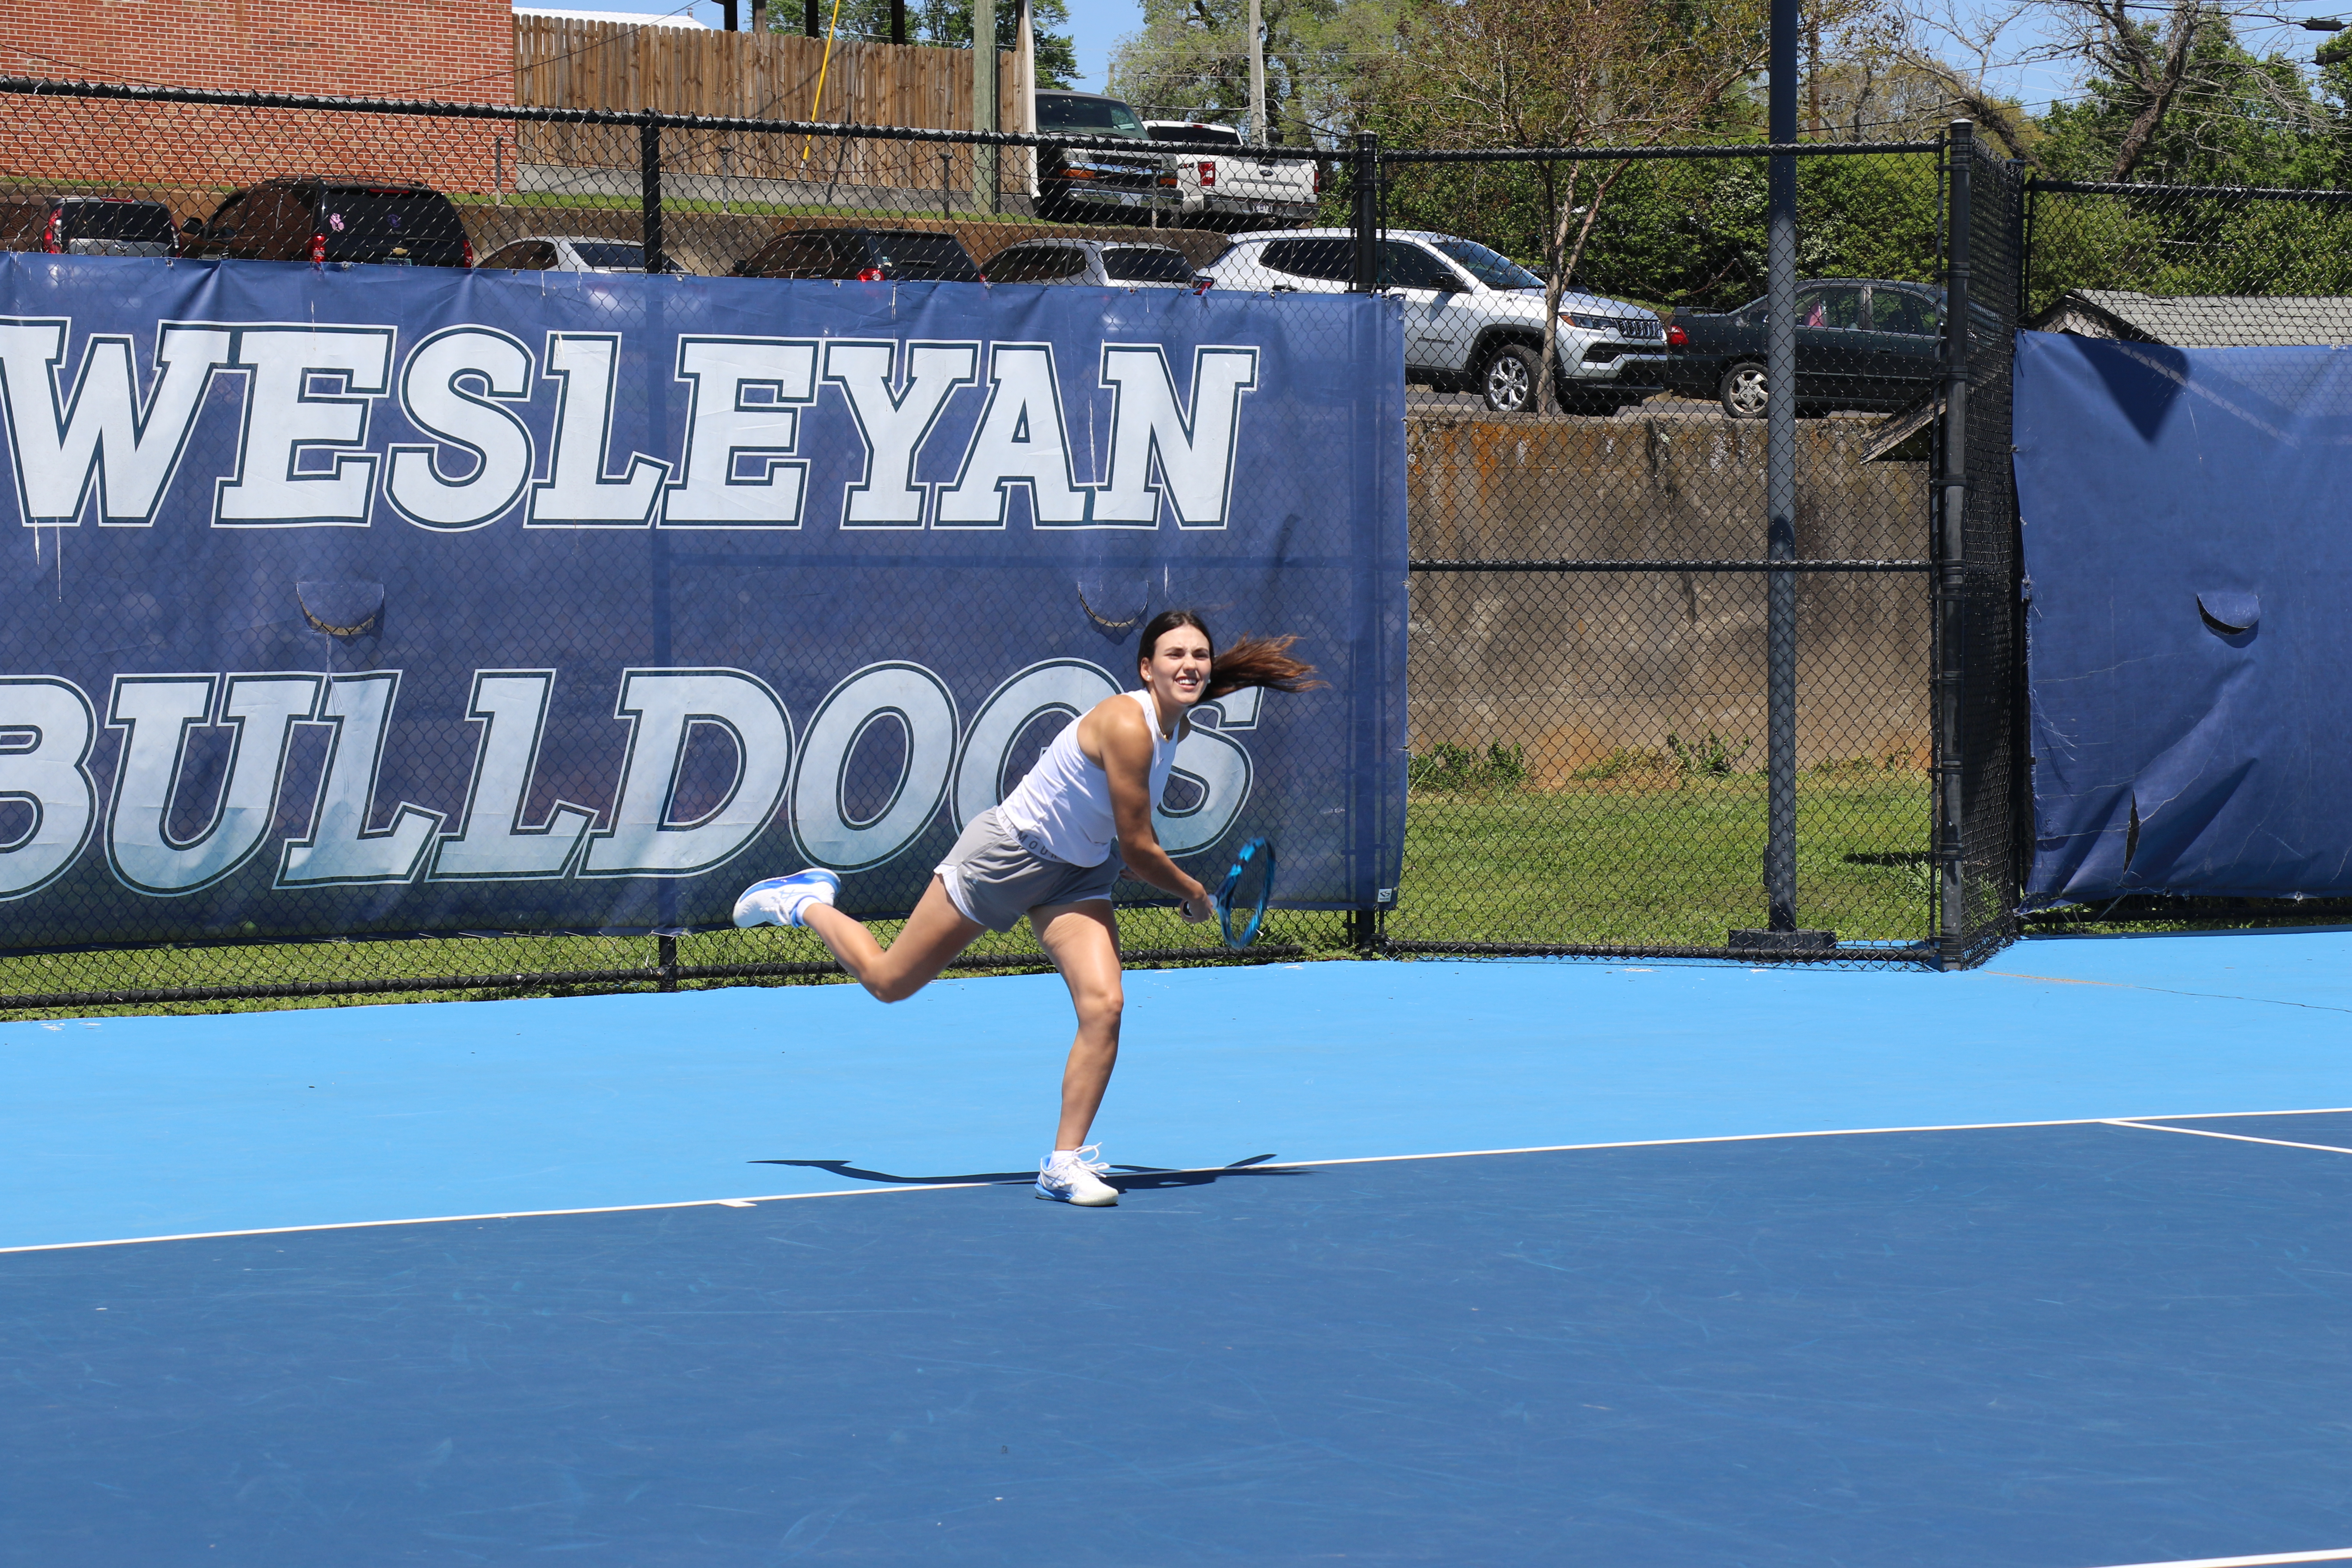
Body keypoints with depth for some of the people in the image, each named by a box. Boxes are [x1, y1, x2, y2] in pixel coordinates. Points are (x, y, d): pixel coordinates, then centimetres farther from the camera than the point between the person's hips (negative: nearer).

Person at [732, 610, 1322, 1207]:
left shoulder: (1178, 727, -3)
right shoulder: (1127, 726, -30)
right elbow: (1138, 853, -24)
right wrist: (1194, 894, -9)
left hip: (1076, 877, 7)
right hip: (1005, 854, -7)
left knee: (1103, 1006, -14)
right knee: (887, 981, 8)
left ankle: (1065, 1162, -2)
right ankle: (806, 901, 37)